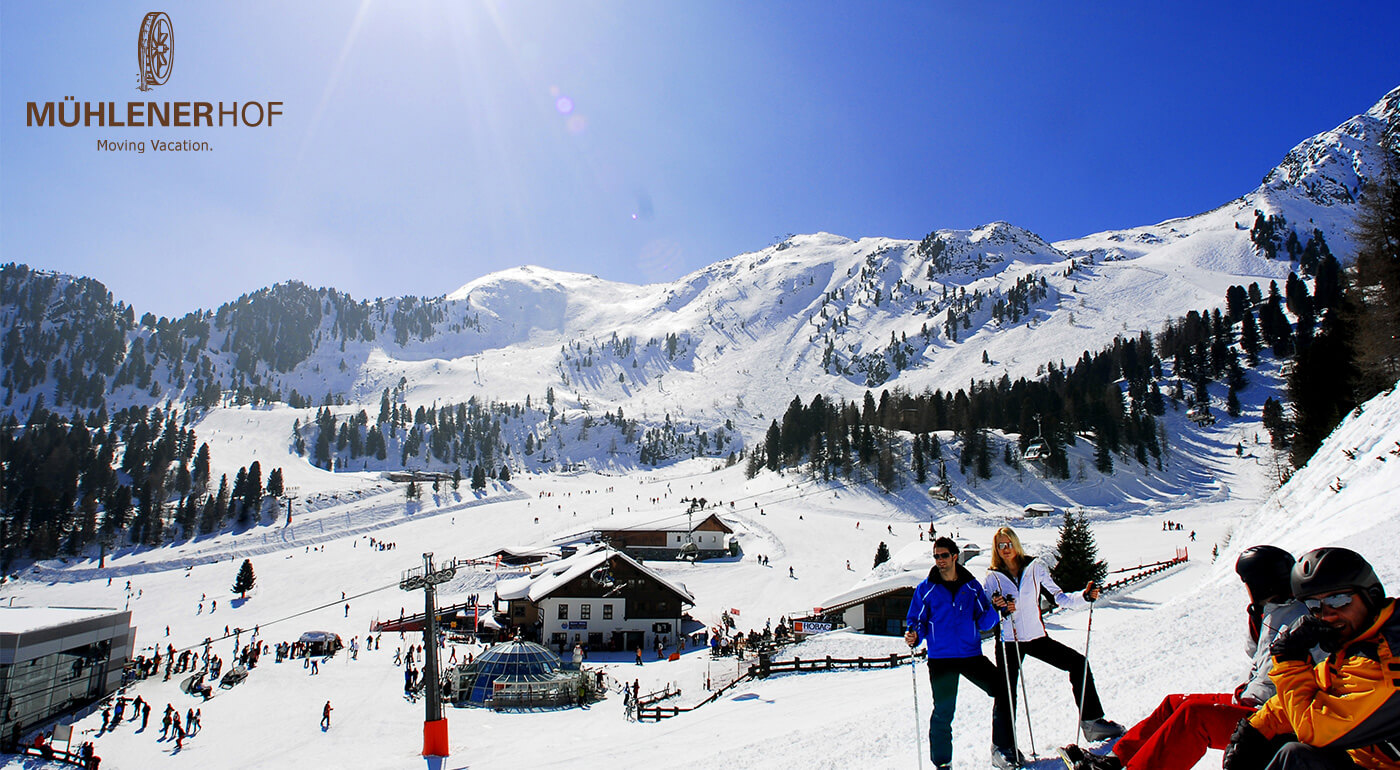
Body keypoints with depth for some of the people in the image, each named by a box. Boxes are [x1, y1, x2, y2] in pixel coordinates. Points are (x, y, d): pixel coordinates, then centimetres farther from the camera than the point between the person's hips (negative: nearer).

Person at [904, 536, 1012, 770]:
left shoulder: (971, 586, 7)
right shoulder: (925, 589, 2)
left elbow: (983, 622, 7)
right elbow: (917, 622, 4)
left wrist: (994, 610, -12)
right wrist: (914, 637, -17)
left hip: (972, 655, 2)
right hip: (941, 658, -2)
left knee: (1003, 691, 0)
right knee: (943, 711, -3)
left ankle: (1002, 746, 20)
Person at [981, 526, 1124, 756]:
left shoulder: (1035, 567, -1)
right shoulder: (993, 577, -4)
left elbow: (1059, 597, 1)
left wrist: (1084, 596, -14)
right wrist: (997, 608, -26)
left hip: (1036, 637, 2)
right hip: (1008, 642, -2)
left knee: (1078, 663, -1)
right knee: (1006, 694, -1)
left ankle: (1092, 721, 10)